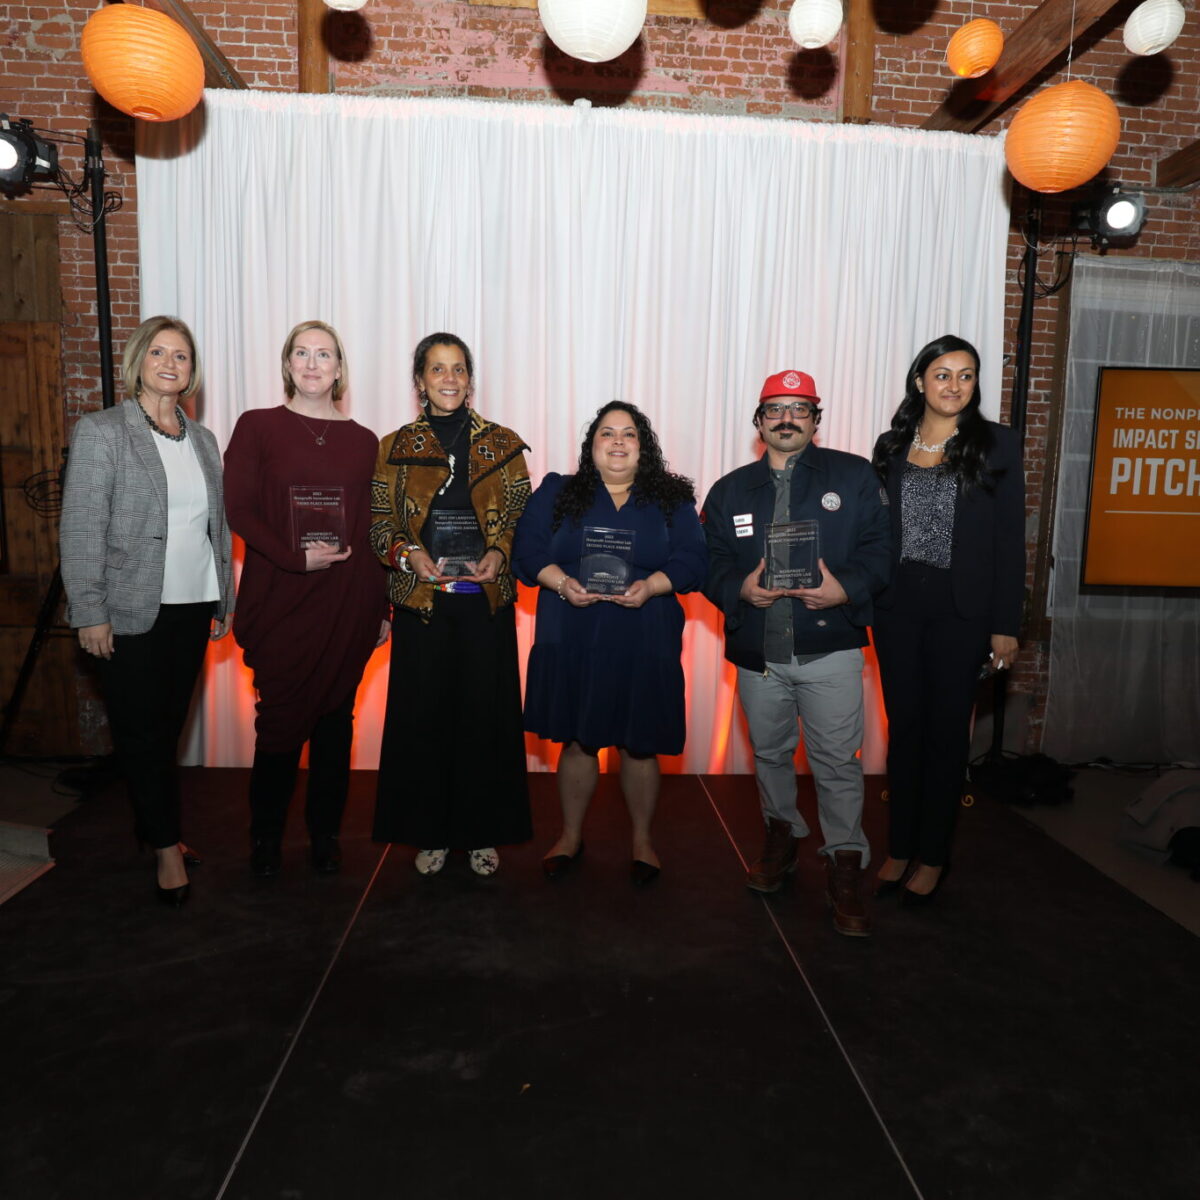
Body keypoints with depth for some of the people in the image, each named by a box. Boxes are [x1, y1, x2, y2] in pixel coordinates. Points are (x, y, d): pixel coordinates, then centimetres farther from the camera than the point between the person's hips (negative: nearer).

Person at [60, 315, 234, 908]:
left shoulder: (202, 439, 12)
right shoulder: (100, 432, -4)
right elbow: (81, 529, -8)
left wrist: (225, 599, 12)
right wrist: (90, 613, -12)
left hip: (193, 608, 5)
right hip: (131, 612, -5)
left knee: (169, 726, 12)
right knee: (141, 730, 3)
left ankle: (151, 827, 30)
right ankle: (167, 846, 15)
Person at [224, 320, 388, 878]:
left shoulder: (362, 440, 8)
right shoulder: (256, 426, 3)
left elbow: (374, 530, 8)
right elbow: (238, 510, -3)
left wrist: (381, 609, 5)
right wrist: (297, 557, -16)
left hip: (346, 605, 2)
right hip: (278, 602, -1)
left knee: (335, 718, 8)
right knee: (281, 719, 4)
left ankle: (325, 833, 23)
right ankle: (266, 836, 23)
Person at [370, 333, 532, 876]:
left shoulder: (501, 444, 7)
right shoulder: (395, 447, 7)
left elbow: (523, 516, 8)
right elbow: (378, 521, 7)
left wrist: (499, 553, -11)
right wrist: (410, 553, -12)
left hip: (486, 600, 0)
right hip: (420, 601, 0)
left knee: (484, 713, 3)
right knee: (422, 715, 4)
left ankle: (482, 831, 19)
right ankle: (429, 832, 21)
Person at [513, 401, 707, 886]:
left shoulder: (672, 500, 7)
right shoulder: (555, 493, 8)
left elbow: (691, 561, -1)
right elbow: (528, 550, 0)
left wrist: (651, 586, -18)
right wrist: (562, 583, -17)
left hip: (644, 646, 0)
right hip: (572, 642, 1)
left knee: (639, 744, 9)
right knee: (577, 740, 11)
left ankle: (642, 839, 30)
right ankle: (571, 835, 31)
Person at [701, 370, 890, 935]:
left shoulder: (853, 476, 4)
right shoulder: (730, 490, 11)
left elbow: (878, 549, -1)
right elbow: (711, 564, 6)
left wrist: (845, 589, -18)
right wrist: (740, 588, -15)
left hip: (831, 649, -3)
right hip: (757, 652, 3)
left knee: (837, 760, -1)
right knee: (769, 752, 17)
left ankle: (845, 865, 16)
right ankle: (782, 833, 39)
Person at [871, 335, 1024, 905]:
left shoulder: (997, 445, -1)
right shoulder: (892, 445, 6)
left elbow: (1009, 539, -3)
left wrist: (1006, 624, -7)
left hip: (961, 608, -2)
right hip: (896, 604, 2)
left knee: (946, 729, 7)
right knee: (903, 726, 10)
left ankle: (932, 854, 22)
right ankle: (899, 847, 23)